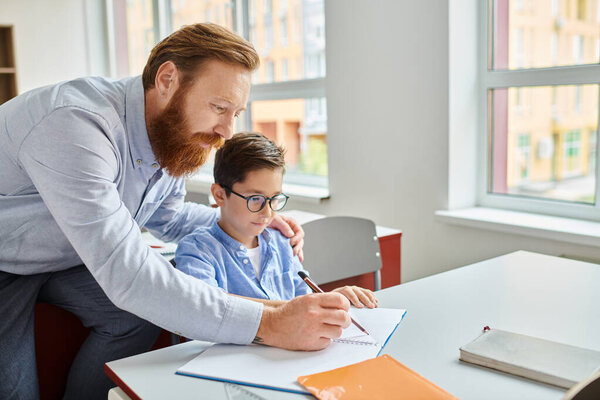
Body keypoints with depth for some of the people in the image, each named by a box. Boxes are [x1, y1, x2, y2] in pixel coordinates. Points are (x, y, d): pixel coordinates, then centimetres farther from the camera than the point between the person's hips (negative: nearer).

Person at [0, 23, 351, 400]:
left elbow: (166, 217, 10)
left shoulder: (176, 135, -10)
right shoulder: (75, 125, -38)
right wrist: (268, 324, -46)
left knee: (137, 317, -13)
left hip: (64, 258, 7)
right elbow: (127, 275, -44)